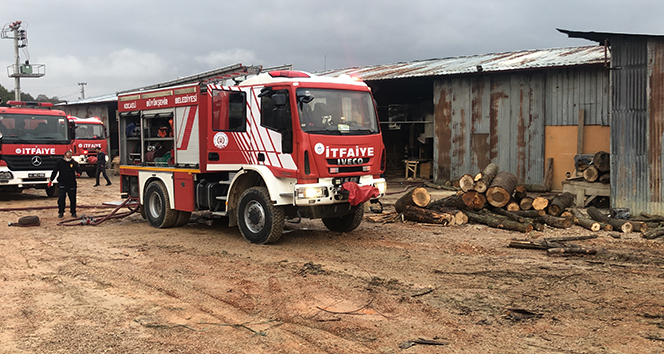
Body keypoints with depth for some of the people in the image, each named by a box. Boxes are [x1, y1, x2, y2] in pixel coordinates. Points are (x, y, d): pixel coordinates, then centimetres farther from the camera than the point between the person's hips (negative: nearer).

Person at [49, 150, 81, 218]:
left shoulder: (74, 163, 4)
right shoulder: (59, 162, 4)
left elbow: (78, 169, -7)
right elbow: (54, 171, 6)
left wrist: (78, 173, -32)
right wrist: (51, 180, 4)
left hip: (71, 184, 1)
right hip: (62, 184, -1)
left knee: (73, 198, 6)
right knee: (61, 198, -5)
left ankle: (73, 212, 18)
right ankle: (61, 212, 5)